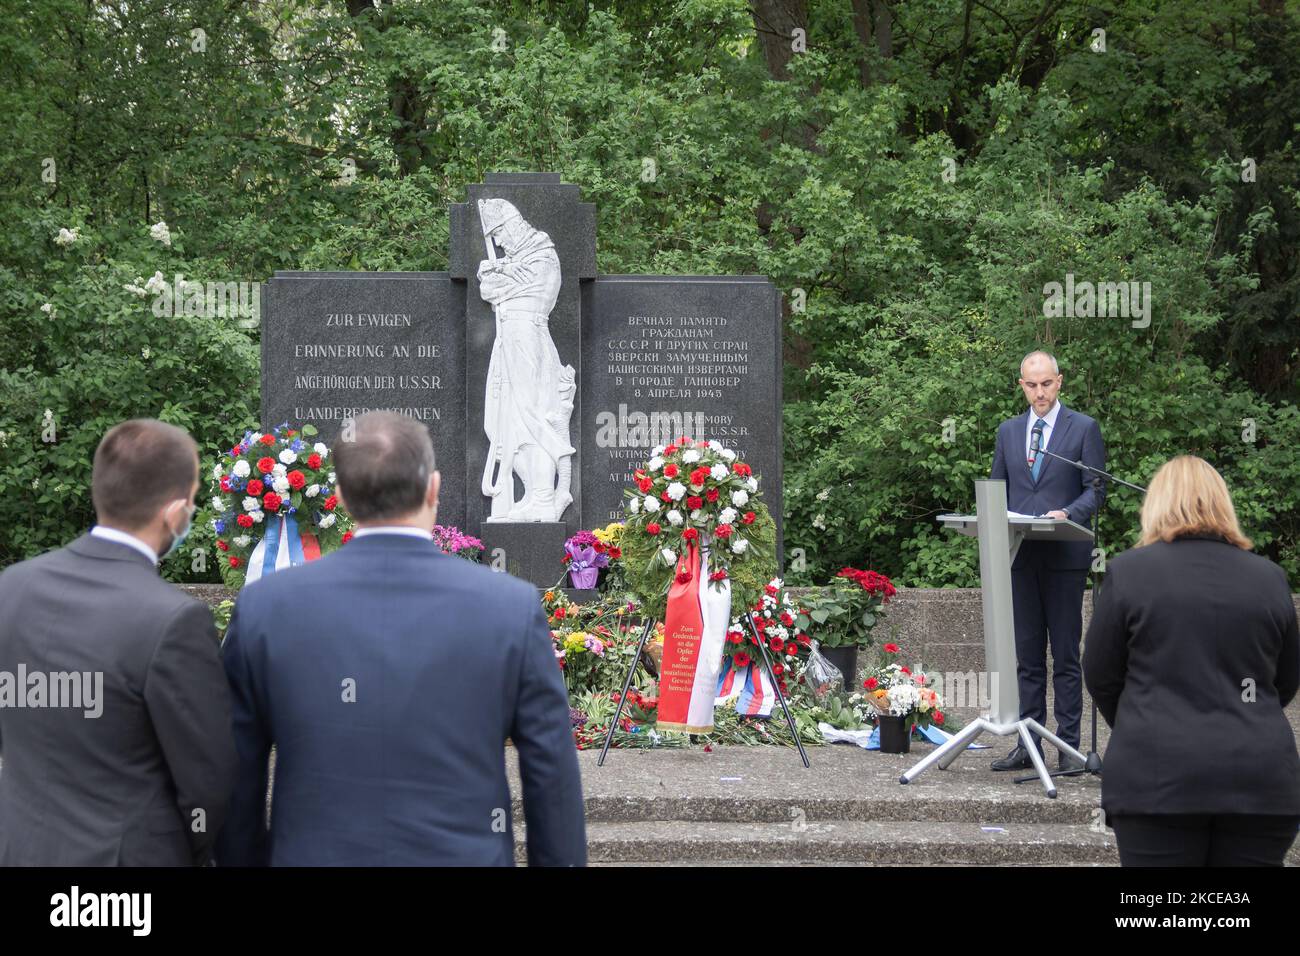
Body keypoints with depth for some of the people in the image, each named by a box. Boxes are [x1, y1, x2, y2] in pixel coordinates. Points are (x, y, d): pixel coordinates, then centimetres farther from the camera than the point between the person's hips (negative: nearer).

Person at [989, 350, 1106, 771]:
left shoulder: (1084, 428, 2)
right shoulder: (1008, 431, 15)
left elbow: (1095, 488, -2)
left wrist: (1068, 513, -20)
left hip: (1065, 555, -4)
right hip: (1020, 556, 4)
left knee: (1066, 656, -1)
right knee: (1027, 656, 7)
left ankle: (1068, 746, 3)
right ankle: (1028, 745, 11)